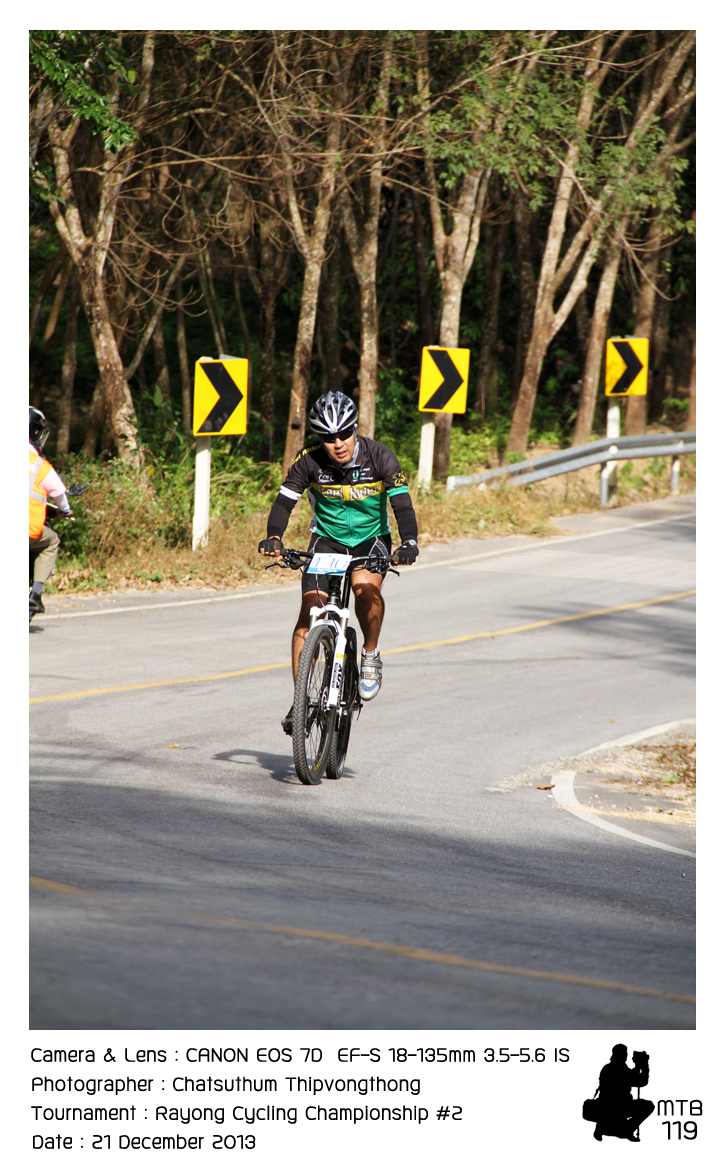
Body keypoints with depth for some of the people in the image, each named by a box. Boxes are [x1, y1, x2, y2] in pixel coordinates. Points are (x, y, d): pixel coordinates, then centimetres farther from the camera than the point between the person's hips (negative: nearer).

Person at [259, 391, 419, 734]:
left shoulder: (379, 458, -20)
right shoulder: (309, 460, -16)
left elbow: (402, 504, -24)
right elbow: (284, 501, -17)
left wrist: (409, 543, -42)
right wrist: (273, 538, -37)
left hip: (371, 538, -2)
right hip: (327, 538, 2)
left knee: (365, 586, -34)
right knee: (310, 613, -13)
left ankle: (370, 657, -8)